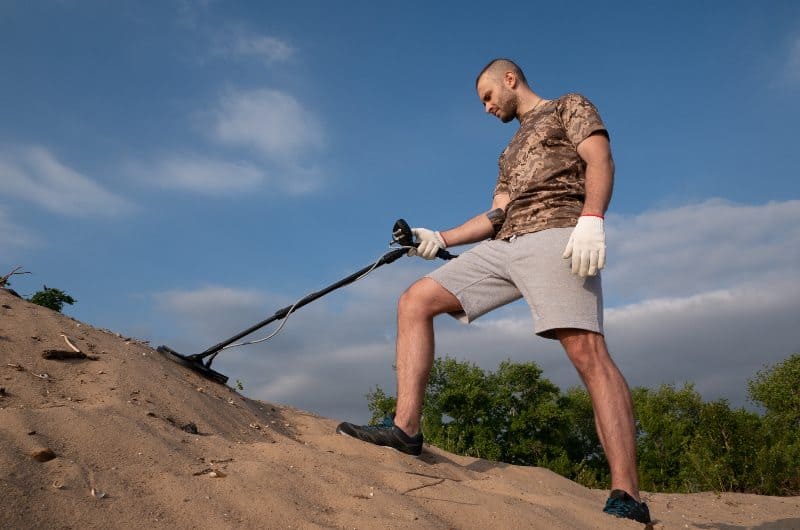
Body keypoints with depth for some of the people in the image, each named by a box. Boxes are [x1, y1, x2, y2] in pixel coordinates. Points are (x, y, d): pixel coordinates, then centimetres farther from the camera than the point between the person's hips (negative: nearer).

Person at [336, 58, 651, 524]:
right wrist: (441, 239, 16)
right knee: (415, 301, -4)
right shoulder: (511, 152, 36)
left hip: (555, 235, -8)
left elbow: (600, 159, -2)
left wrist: (591, 220, -21)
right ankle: (406, 428, -10)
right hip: (502, 246, 8)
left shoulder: (569, 107, 16)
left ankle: (627, 500, -24)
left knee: (587, 350, -23)